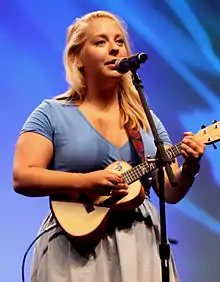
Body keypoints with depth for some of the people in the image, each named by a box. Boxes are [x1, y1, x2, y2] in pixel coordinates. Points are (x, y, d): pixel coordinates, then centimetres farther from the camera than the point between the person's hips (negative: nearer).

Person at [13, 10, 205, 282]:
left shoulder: (147, 119, 10)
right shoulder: (52, 114, -1)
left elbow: (170, 193, 9)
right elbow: (23, 178, -11)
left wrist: (188, 170, -12)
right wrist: (86, 182, -23)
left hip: (141, 245, 4)